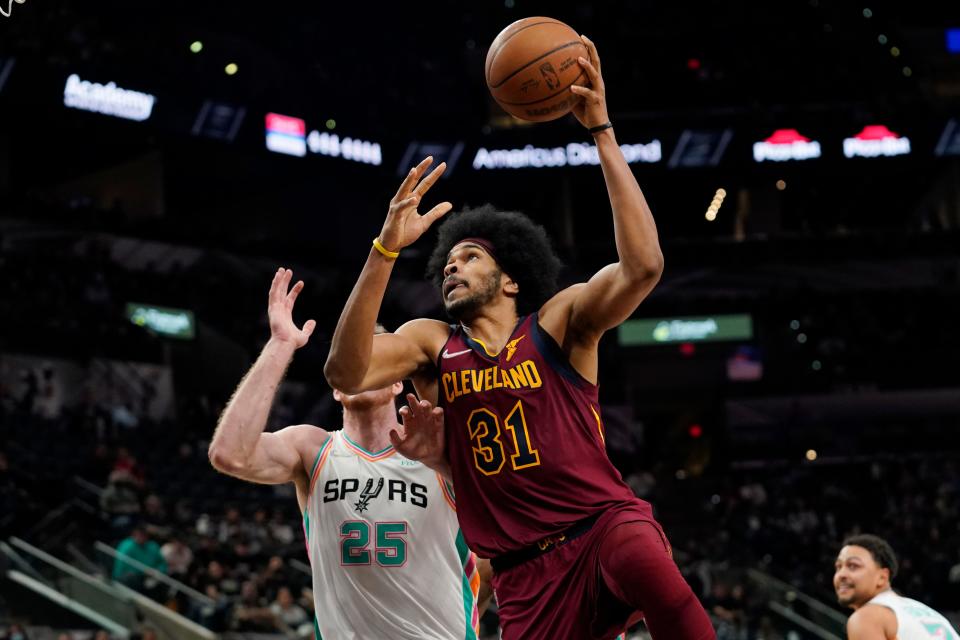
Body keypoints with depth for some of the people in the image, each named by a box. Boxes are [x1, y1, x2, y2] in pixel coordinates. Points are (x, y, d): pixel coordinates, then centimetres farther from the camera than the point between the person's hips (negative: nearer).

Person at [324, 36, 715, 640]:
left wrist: (602, 130, -18)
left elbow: (643, 266, -17)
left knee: (650, 565, -37)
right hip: (524, 570, 3)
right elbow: (346, 374, -10)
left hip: (604, 522, -3)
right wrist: (387, 249, -19)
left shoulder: (560, 319, 2)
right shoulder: (431, 342, 10)